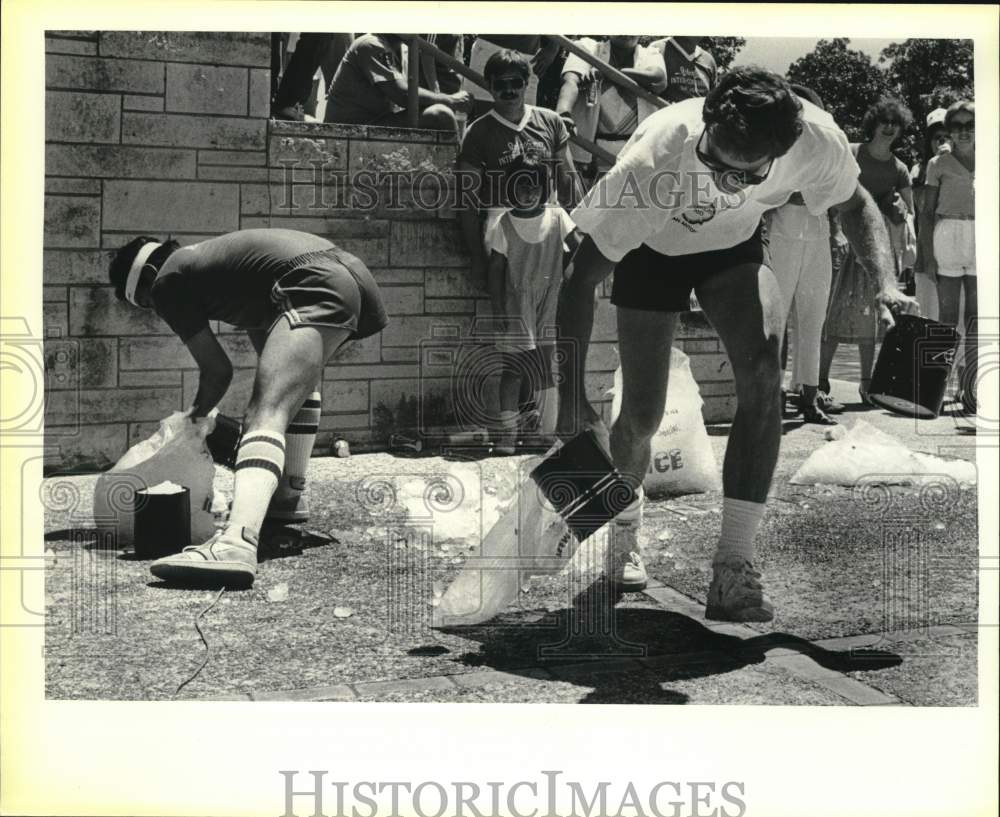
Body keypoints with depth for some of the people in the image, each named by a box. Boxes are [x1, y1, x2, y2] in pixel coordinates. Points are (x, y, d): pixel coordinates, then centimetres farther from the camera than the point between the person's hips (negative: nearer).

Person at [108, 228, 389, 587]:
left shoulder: (167, 281, 8)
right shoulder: (202, 257, 34)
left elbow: (218, 370, 8)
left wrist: (197, 413, 27)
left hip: (315, 286, -10)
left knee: (266, 413, -20)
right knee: (299, 374, 35)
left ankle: (236, 544, -40)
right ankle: (289, 495, 34)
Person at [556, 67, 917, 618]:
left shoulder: (817, 141, -31)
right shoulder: (655, 157, -39)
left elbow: (854, 205, -5)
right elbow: (582, 278, -32)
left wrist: (885, 282, -24)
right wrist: (572, 398, -37)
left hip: (734, 245, 2)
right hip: (651, 249, -1)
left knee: (762, 373, -25)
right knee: (641, 417, -7)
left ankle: (733, 567, -18)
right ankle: (626, 521, 29)